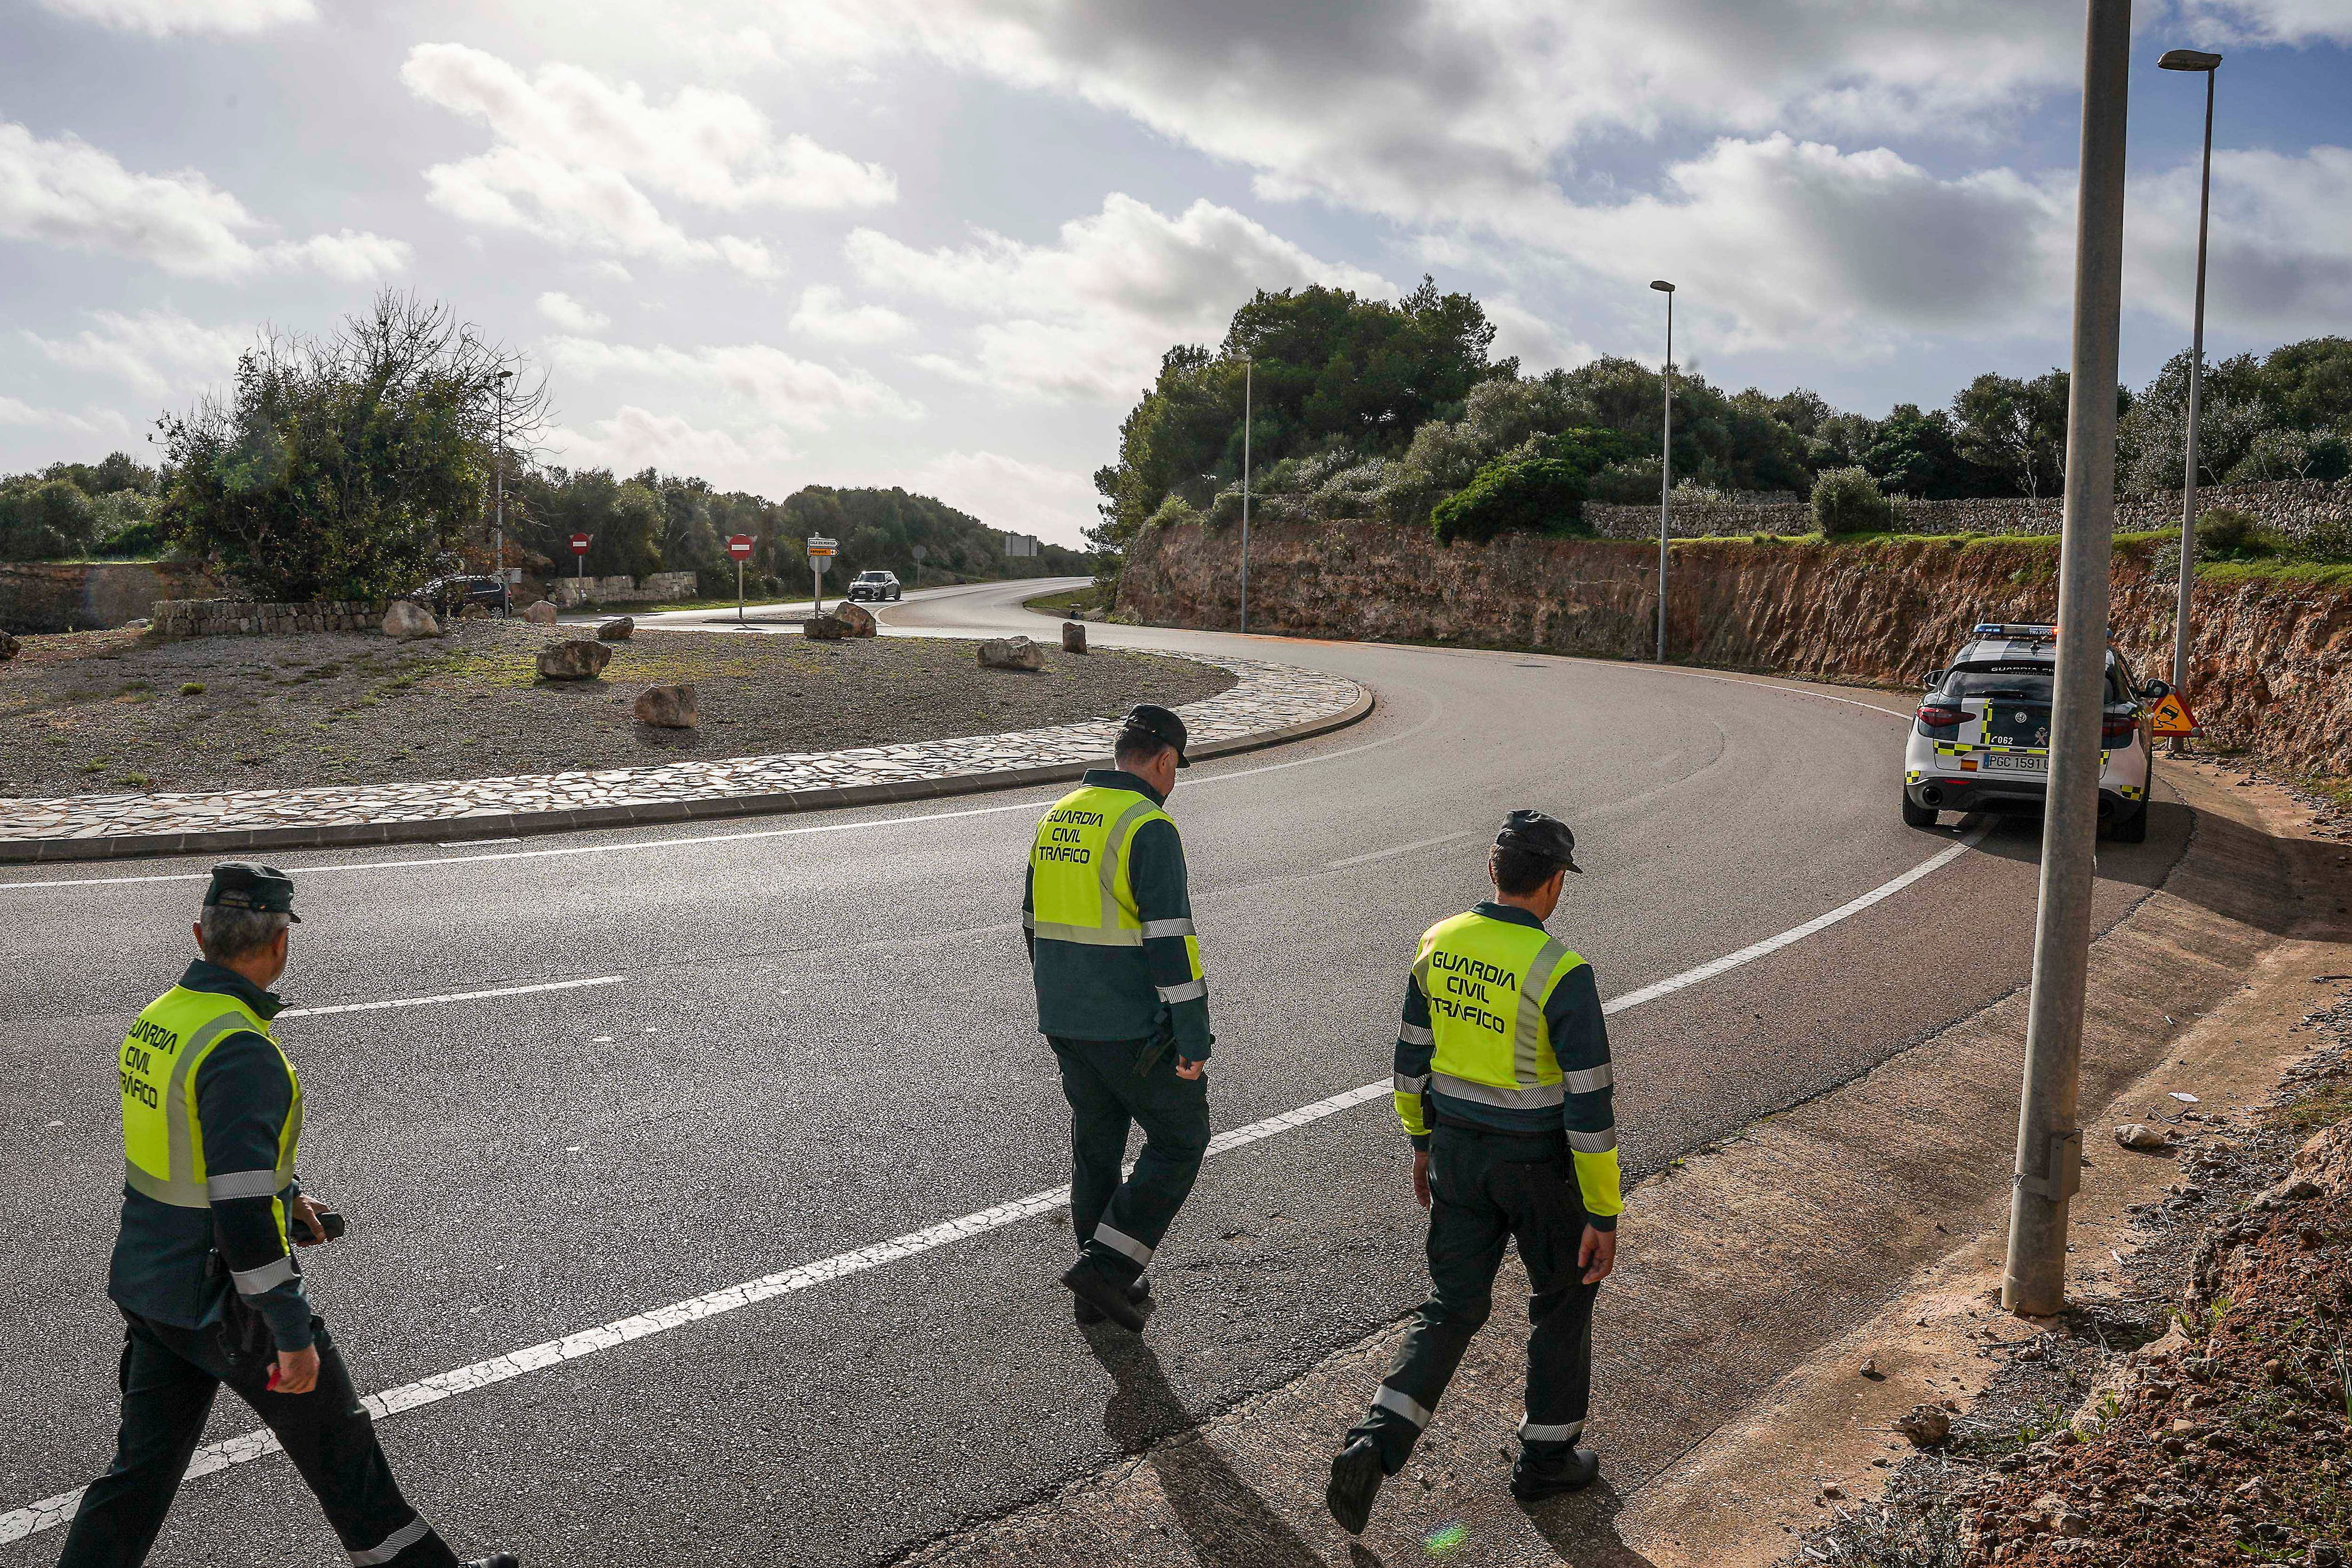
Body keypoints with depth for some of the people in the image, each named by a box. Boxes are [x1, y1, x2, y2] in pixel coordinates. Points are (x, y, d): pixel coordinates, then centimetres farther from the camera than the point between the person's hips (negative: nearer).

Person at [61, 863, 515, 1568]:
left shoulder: (159, 1017, 2)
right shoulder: (241, 1049, -27)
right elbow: (242, 1212, -29)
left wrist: (285, 1192, 20)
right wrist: (294, 1333, -23)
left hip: (145, 1284, 8)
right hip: (221, 1300, -8)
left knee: (145, 1464, 18)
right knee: (336, 1437, 10)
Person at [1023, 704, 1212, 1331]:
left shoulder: (1058, 818, 9)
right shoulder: (1149, 828, -16)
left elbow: (1037, 926, 16)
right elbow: (1170, 940, -21)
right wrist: (1194, 1036, -17)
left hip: (1066, 1021, 8)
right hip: (1133, 1027, -7)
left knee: (1096, 1144, 18)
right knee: (1180, 1139, 9)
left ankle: (1104, 1290, 27)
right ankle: (1106, 1267, 2)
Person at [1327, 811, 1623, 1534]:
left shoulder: (1438, 945, -5)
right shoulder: (1561, 973, -22)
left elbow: (1411, 1059, 5)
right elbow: (1589, 1105, -20)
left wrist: (1421, 1143, 19)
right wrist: (1604, 1216, -12)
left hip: (1458, 1149, 5)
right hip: (1538, 1163, -4)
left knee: (1452, 1305, 15)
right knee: (1564, 1298, 21)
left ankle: (1372, 1448, 1)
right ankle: (1545, 1457, 33)